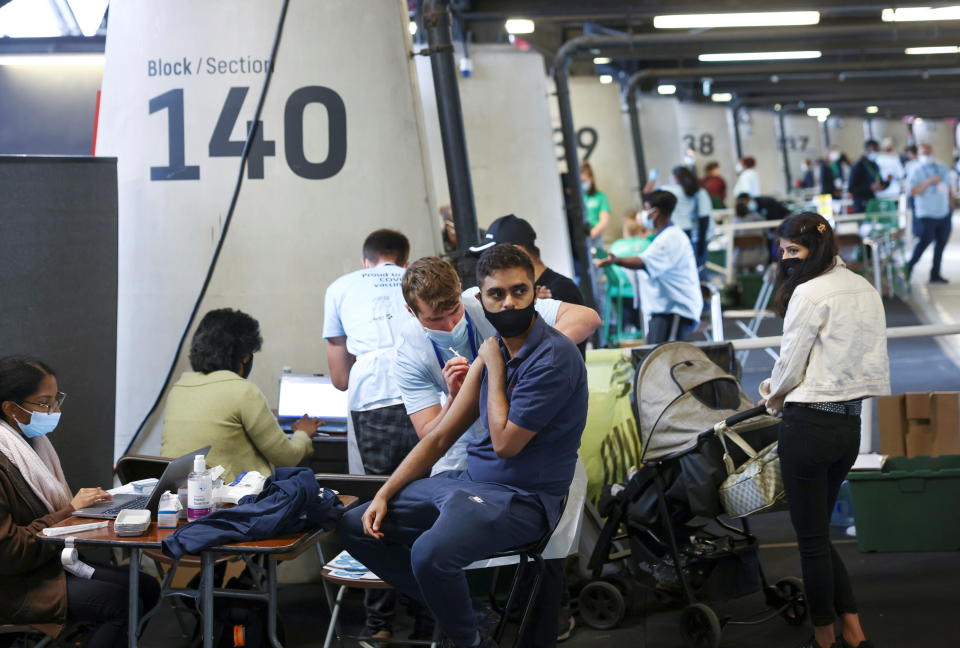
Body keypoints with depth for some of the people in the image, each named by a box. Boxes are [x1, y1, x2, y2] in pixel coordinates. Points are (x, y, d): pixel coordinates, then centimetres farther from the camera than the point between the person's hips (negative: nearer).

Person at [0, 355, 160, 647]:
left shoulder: (32, 443, 10)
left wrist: (83, 503, -3)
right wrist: (70, 510, -18)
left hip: (51, 561, 10)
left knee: (146, 588, -1)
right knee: (122, 602, -23)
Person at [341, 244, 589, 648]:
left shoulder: (554, 356, -18)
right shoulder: (493, 349, 6)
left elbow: (505, 443, -18)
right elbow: (441, 436, 9)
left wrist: (494, 369, -9)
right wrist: (384, 496, 3)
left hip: (522, 497, -8)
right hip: (469, 479, 8)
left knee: (430, 552, -34)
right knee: (355, 528, 6)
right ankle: (448, 607, 10)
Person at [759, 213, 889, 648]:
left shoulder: (810, 292, -14)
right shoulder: (865, 289, 12)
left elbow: (790, 365, -11)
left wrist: (774, 396, 10)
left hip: (811, 425, -8)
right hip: (850, 423, 8)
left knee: (812, 539, 4)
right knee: (819, 532, 18)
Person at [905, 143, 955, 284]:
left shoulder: (942, 168, 12)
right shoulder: (916, 170, -5)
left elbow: (949, 189, 18)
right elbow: (913, 191, -15)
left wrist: (951, 205, 13)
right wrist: (928, 182, -22)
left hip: (944, 213, 5)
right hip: (927, 214, -5)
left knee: (941, 243, 6)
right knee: (925, 241, -9)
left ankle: (935, 274, 14)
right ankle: (909, 268, 6)